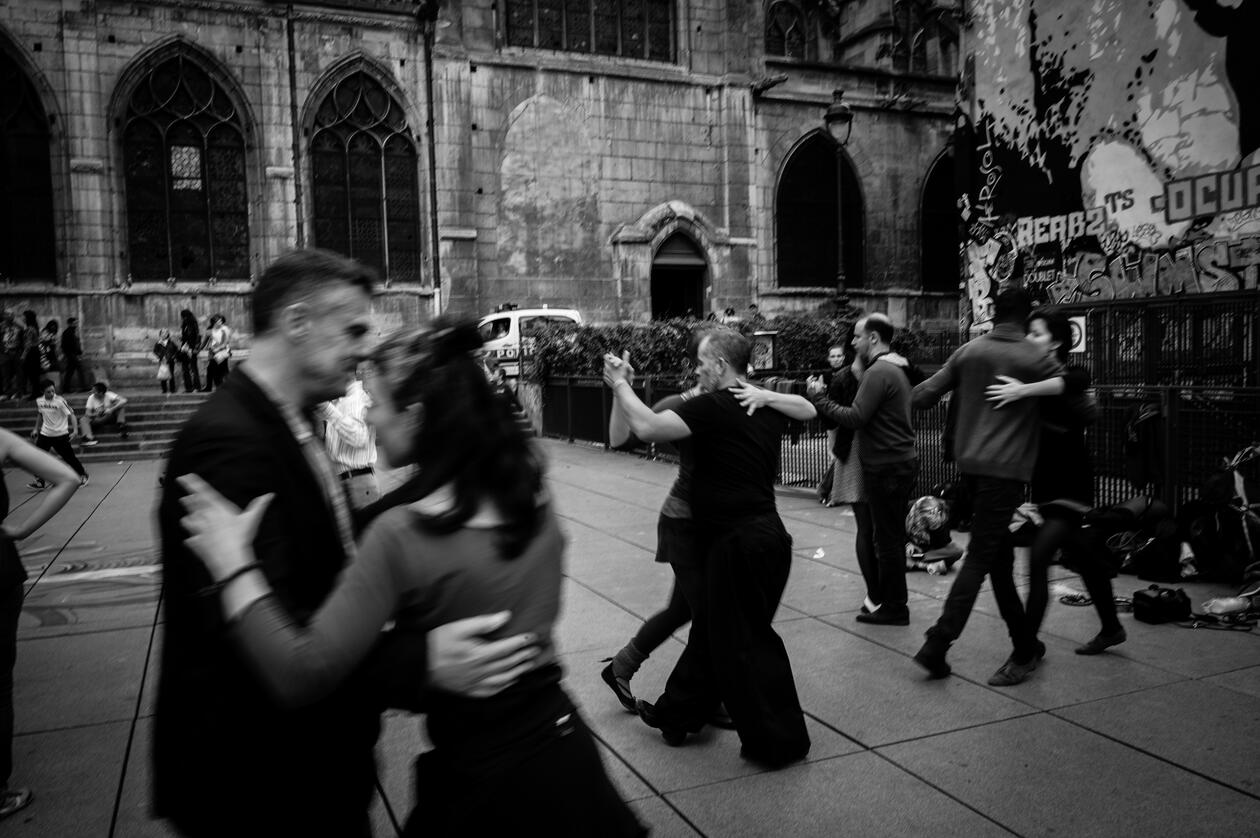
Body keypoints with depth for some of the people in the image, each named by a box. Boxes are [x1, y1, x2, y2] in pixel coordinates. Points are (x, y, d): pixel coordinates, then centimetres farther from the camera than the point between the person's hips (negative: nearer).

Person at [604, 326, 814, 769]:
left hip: (740, 544, -9)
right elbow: (809, 409, 29)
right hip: (764, 534, 9)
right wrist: (764, 395, 14)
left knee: (745, 644, 5)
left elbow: (647, 427, -25)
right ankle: (676, 714, 35)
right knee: (712, 629, 19)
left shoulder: (713, 406, -16)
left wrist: (620, 384, -9)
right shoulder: (766, 408, 8)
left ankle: (778, 741, 17)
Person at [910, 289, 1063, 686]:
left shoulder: (968, 352, 6)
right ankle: (936, 645, -8)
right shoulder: (1034, 359, -5)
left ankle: (1025, 646, 22)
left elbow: (923, 395, 5)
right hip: (1006, 467, -5)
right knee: (980, 557, -3)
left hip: (970, 464, 5)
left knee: (999, 556, 13)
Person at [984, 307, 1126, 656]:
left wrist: (1024, 390, -48)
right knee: (1080, 555, 20)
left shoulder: (1073, 374, -14)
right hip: (1045, 483, 7)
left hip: (1070, 484, -7)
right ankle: (1111, 628, 37)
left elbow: (1071, 382, -39)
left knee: (1038, 558, -14)